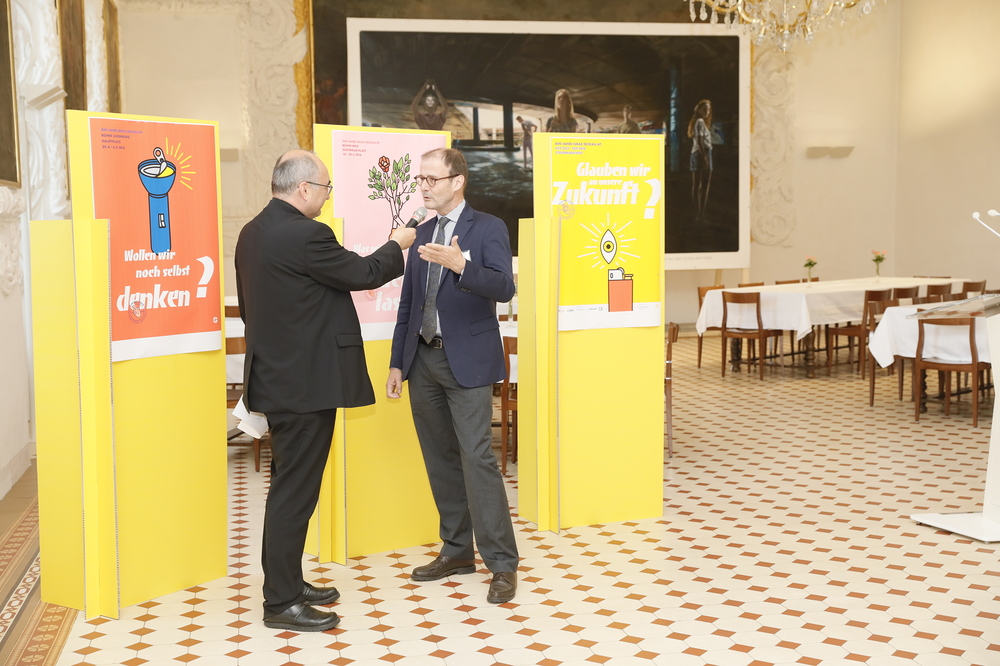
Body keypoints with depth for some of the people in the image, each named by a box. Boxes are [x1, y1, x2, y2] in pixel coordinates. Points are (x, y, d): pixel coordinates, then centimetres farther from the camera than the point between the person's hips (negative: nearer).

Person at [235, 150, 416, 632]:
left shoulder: (252, 233, 10)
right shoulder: (304, 235, -20)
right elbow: (364, 274, -11)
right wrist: (397, 246, 8)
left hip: (277, 375, 10)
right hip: (306, 381, -10)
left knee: (289, 486, 18)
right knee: (294, 491, -2)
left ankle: (288, 583, 29)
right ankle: (281, 603, 6)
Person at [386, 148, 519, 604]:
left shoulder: (488, 229, -4)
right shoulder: (421, 233, 14)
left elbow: (503, 288, -19)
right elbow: (408, 302, 16)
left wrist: (460, 264, -35)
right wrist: (397, 362, 13)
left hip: (467, 361, -6)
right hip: (424, 361, 6)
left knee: (477, 458, -11)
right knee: (440, 460, 11)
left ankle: (502, 563, -3)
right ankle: (457, 551, 23)